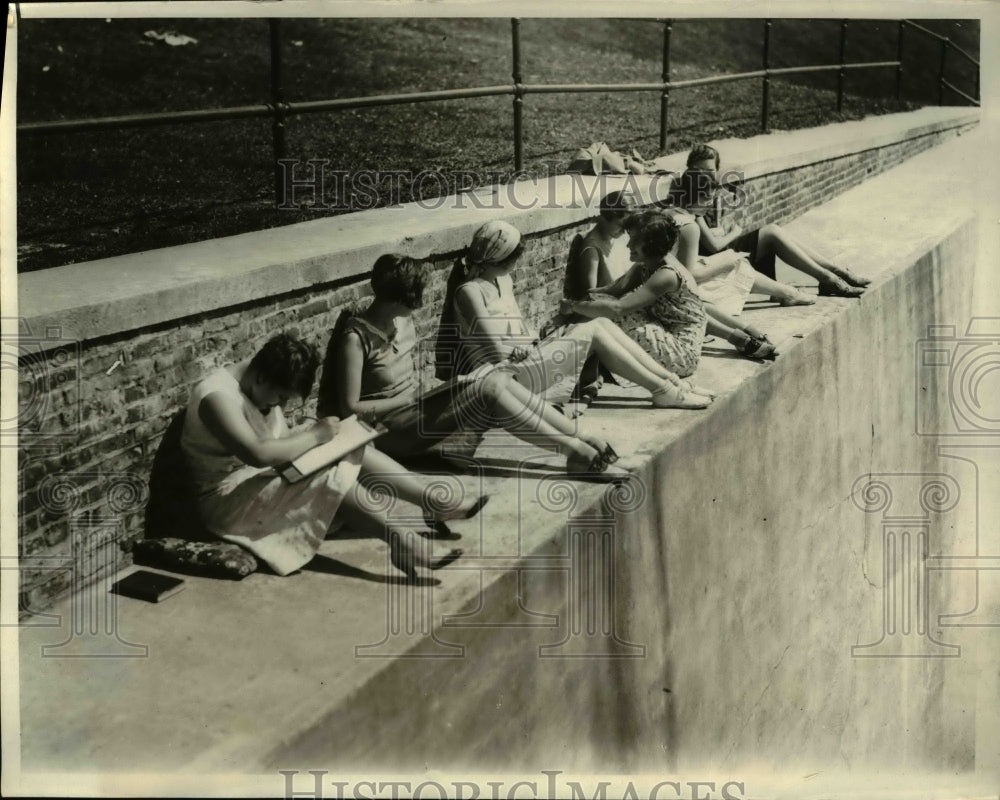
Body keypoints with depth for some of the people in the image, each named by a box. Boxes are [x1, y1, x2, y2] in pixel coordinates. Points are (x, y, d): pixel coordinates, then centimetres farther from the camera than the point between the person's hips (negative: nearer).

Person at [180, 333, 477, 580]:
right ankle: (396, 539, -31)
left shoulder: (262, 387, 4)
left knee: (351, 449, -7)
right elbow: (257, 453, -37)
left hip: (267, 479, 9)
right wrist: (313, 436, -26)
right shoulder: (217, 395, -25)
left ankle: (436, 500, -11)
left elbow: (279, 443, 10)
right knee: (327, 477, -29)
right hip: (228, 500, -9)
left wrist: (309, 435, -11)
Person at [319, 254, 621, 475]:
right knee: (489, 390, -24)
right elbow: (350, 408, -18)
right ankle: (574, 450, -21)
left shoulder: (403, 321, 6)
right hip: (389, 431, -8)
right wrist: (411, 398, -15)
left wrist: (425, 392, -3)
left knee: (498, 380, -13)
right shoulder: (356, 338, -19)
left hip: (412, 410, 8)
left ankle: (583, 439, -16)